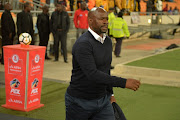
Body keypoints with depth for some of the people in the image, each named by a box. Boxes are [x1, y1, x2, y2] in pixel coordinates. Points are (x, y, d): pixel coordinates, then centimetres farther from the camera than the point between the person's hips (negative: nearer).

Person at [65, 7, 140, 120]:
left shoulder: (107, 41, 5)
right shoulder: (83, 44, -23)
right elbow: (92, 74, -34)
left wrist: (110, 93, 20)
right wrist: (124, 82, -36)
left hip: (102, 100, 6)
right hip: (79, 101, -6)